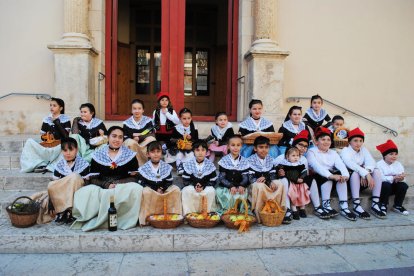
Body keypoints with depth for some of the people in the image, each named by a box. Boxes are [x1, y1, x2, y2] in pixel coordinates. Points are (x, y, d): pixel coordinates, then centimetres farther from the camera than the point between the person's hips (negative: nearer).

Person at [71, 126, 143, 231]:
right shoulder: (98, 155, 9)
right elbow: (93, 179, 4)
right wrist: (107, 185, -15)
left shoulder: (129, 154, 7)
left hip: (123, 188, 1)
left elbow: (134, 177, 2)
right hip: (101, 188, 0)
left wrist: (117, 184, -14)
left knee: (136, 188, -34)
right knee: (86, 192, -31)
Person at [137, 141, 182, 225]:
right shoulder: (143, 169, -2)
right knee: (146, 191, -34)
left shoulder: (166, 167, 5)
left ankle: (175, 214, -9)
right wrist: (155, 189, -17)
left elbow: (169, 182, 4)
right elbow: (141, 184, -6)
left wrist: (162, 189, -16)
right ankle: (145, 218, -24)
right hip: (150, 192, -2)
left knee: (176, 189, -17)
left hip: (164, 192, 3)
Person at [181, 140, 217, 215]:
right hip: (192, 187, 0)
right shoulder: (189, 164, -3)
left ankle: (208, 213, -14)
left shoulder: (210, 165, -4)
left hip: (206, 188, 0)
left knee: (211, 191, -30)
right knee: (186, 191, -30)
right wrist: (194, 185, -21)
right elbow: (185, 181, -3)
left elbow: (213, 181, -3)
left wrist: (203, 186, -20)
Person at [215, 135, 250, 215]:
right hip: (225, 187, -1)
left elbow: (245, 177, 0)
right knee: (228, 196, -31)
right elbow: (221, 178, -5)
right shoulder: (224, 160, 0)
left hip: (239, 187, 2)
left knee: (242, 195, -29)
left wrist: (242, 186, -22)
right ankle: (225, 211, -11)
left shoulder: (244, 161, 5)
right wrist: (231, 186, -21)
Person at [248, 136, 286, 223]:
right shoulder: (251, 160, -8)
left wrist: (272, 182, -16)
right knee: (260, 186, -37)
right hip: (256, 184, -5)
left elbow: (273, 174, 6)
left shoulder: (270, 159, 8)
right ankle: (257, 213, -26)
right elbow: (250, 178, -14)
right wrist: (258, 180, -33)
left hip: (268, 183, 5)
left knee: (280, 184, -20)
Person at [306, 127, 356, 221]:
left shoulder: (333, 153, 18)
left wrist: (345, 174, -25)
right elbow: (316, 166, -18)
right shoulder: (311, 152, 2)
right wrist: (331, 175, -34)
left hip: (332, 176, 4)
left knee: (341, 175, -25)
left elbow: (341, 165, -2)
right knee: (327, 177, -33)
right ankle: (326, 205, -26)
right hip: (317, 177, -4)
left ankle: (344, 206, -26)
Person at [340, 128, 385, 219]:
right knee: (355, 173, -33)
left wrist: (367, 172, -31)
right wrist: (366, 174, -40)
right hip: (349, 180, -5)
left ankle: (375, 205, -19)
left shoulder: (363, 150, 10)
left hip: (362, 182, 5)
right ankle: (356, 206, -34)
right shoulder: (345, 151, -7)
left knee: (377, 171, -16)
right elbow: (351, 165, -28)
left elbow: (371, 162, -9)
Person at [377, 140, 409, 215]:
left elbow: (402, 177, -5)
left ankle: (397, 206, -1)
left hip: (394, 187, 5)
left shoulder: (398, 164, 8)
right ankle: (383, 205, -12)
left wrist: (401, 178, -30)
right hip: (383, 186, -5)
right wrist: (393, 178, -35)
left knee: (404, 185, -22)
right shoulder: (379, 164, -10)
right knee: (386, 184, -35)